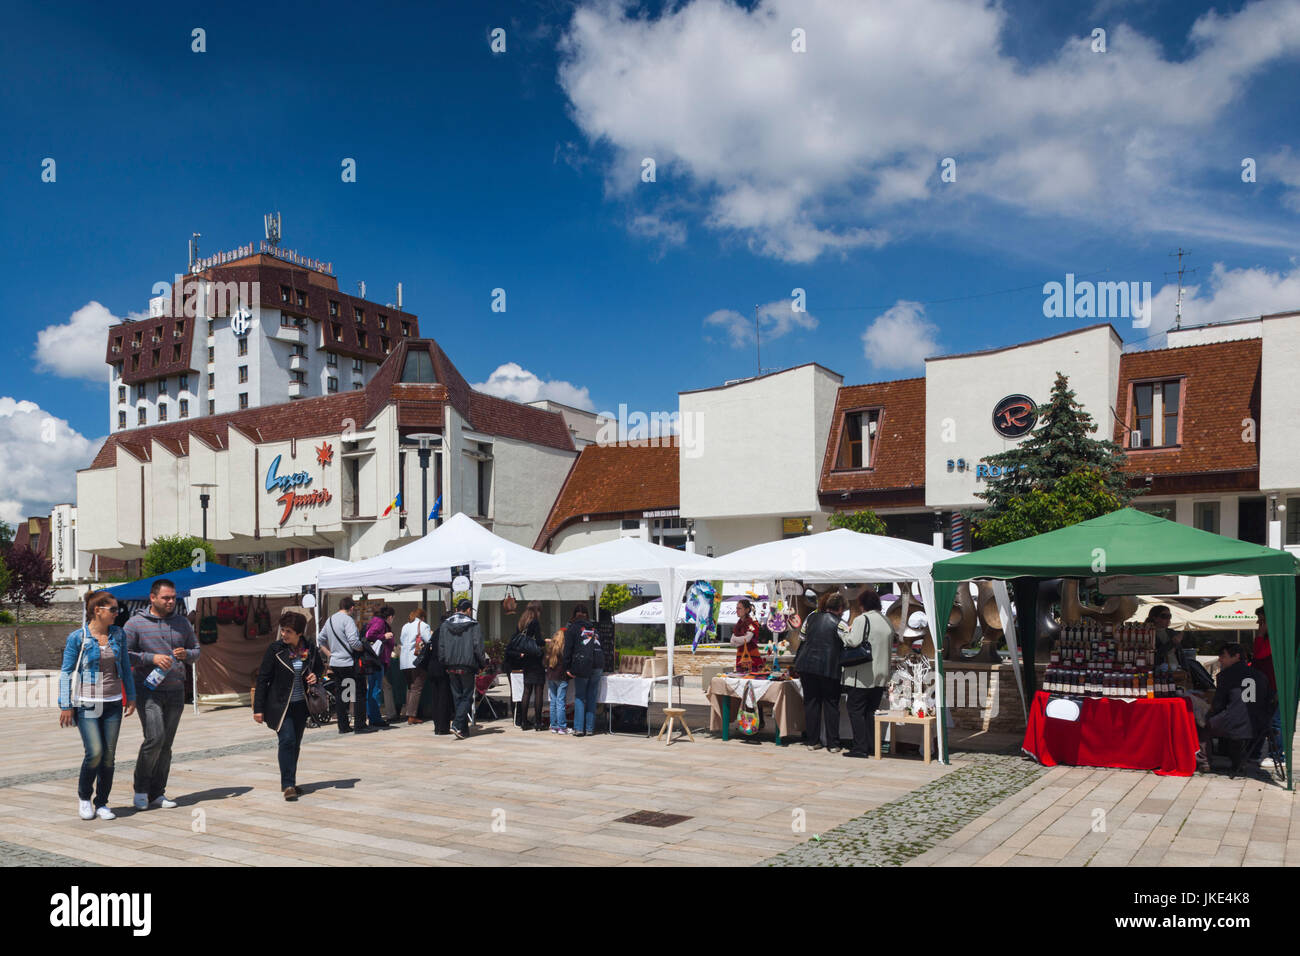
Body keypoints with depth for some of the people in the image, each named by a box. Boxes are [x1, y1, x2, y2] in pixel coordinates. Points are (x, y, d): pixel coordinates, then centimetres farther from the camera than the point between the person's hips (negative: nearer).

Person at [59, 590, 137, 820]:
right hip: (87, 704, -4)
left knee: (109, 755, 4)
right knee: (95, 752, -12)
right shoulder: (78, 637, -7)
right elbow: (66, 672, -3)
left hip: (113, 703, 4)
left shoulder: (118, 634, 5)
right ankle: (84, 797, 13)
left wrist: (131, 696, 12)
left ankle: (102, 804, 16)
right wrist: (65, 706, -6)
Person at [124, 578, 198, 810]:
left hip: (175, 690, 4)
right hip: (148, 689, -4)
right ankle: (141, 788, 4)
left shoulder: (182, 622, 10)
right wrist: (152, 658, -17)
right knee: (155, 738, -15)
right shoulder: (136, 623, -2)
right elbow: (123, 655, -6)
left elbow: (196, 651, 17)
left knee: (166, 743, 6)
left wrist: (186, 654, -6)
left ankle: (157, 793, 16)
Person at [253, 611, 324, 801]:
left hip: (301, 705, 4)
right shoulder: (275, 649, -9)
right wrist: (258, 708, -8)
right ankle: (288, 785, -8)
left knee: (295, 744, 10)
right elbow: (263, 679, -6)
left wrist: (316, 676, -6)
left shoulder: (310, 649, 0)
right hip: (280, 705, -4)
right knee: (287, 740, -14)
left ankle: (290, 783, 22)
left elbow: (320, 666, 19)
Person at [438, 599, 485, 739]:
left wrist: (444, 664, 15)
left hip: (451, 667, 4)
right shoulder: (473, 625, -5)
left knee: (457, 696, 13)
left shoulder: (445, 625, 7)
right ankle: (457, 724, -15)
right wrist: (481, 664, 3)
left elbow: (441, 647, 7)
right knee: (467, 697, 2)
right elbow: (478, 647, -7)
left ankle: (464, 728, 17)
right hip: (467, 666, -4)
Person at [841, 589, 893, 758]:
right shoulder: (887, 622, 12)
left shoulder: (862, 619, -12)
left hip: (861, 676, -7)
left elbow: (853, 641, -22)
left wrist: (843, 632, -6)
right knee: (871, 711, 14)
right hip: (881, 675, 7)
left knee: (856, 710, 0)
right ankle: (872, 746, 14)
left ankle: (860, 747, -3)